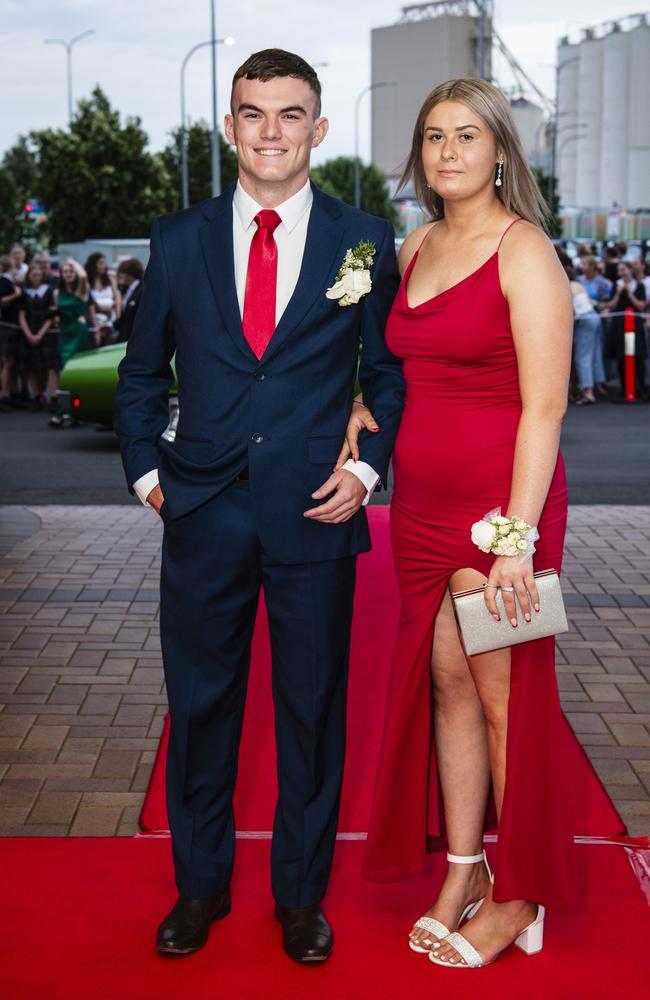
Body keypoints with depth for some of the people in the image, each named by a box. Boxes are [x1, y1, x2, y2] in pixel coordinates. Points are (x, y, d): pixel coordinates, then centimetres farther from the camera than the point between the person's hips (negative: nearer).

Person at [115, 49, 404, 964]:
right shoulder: (178, 240, 5)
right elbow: (142, 372, 14)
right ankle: (201, 885, 30)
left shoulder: (365, 243, 2)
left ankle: (301, 894, 28)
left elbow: (389, 372, 8)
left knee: (312, 711, 9)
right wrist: (145, 470, 5)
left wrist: (368, 468, -4)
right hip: (204, 513, 1)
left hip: (314, 514, -1)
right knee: (199, 706, 11)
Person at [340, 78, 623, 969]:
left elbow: (544, 407, -16)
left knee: (504, 697, 2)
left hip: (500, 502, -7)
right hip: (423, 503, 7)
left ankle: (518, 899, 17)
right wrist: (363, 406, 6)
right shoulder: (415, 249, 11)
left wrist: (519, 537, -22)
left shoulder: (524, 252, -11)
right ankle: (461, 874, 24)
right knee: (444, 684, 11)